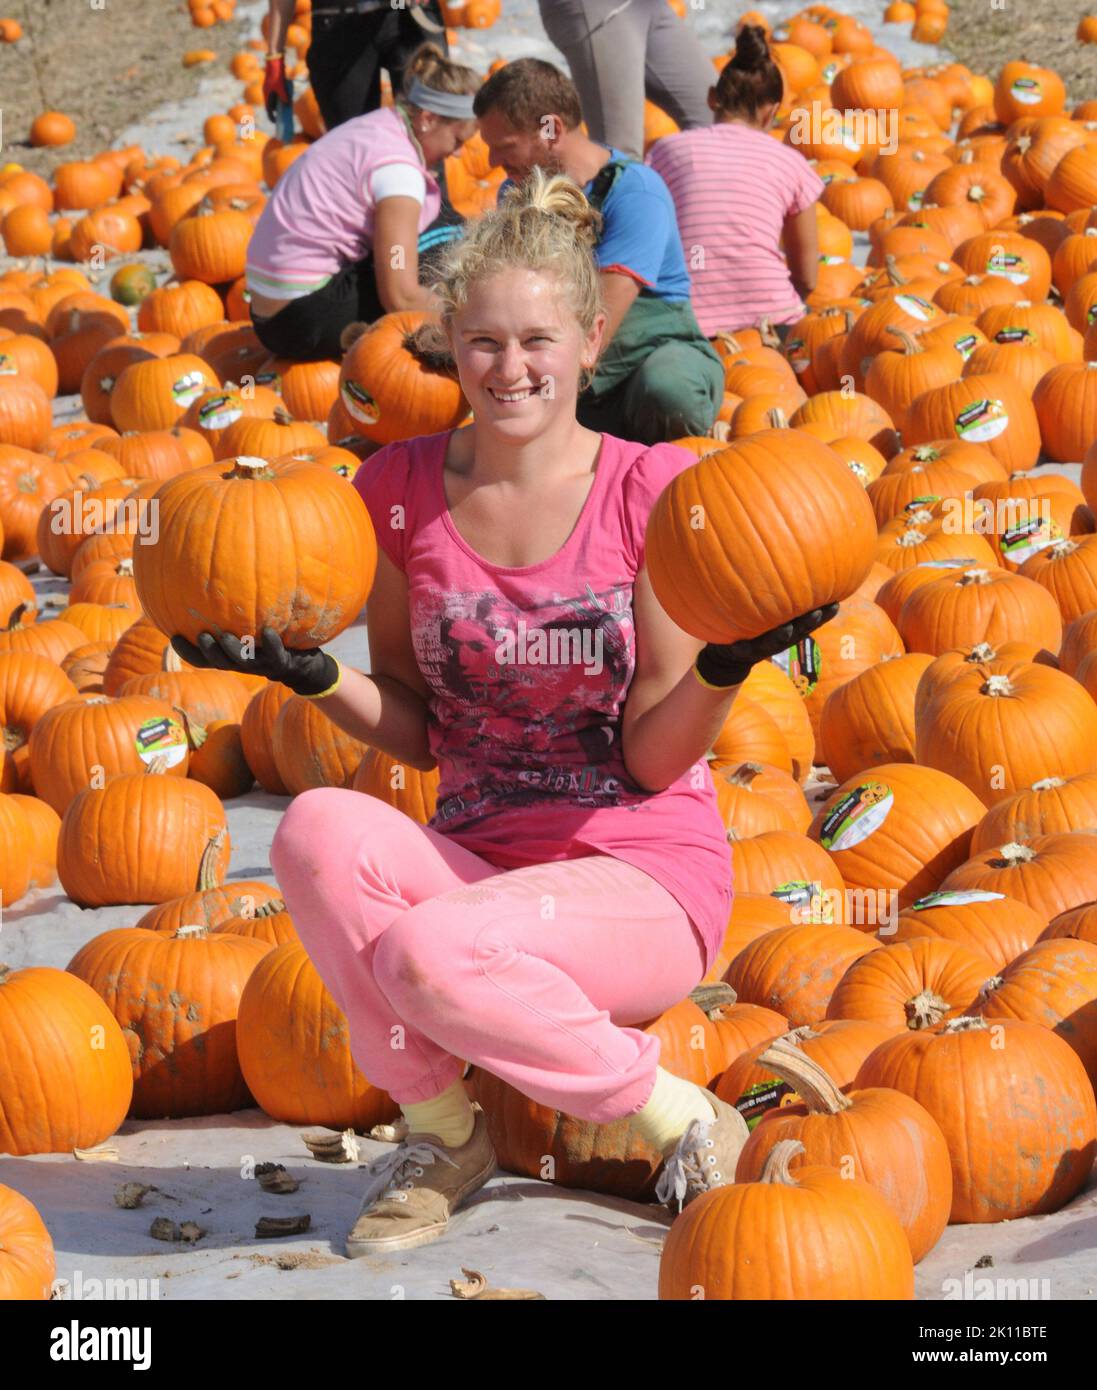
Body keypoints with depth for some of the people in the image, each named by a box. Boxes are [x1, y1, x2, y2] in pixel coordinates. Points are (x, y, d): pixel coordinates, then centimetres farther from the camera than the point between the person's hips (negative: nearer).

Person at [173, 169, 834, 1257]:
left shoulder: (653, 489, -7)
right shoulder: (398, 491, 2)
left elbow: (652, 757, -7)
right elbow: (416, 732, 8)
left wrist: (724, 669, -25)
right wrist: (312, 677, -9)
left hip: (646, 879, -4)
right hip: (475, 862, 4)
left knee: (429, 953, -33)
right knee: (321, 830, -29)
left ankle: (682, 1120, -7)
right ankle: (439, 1133, -8)